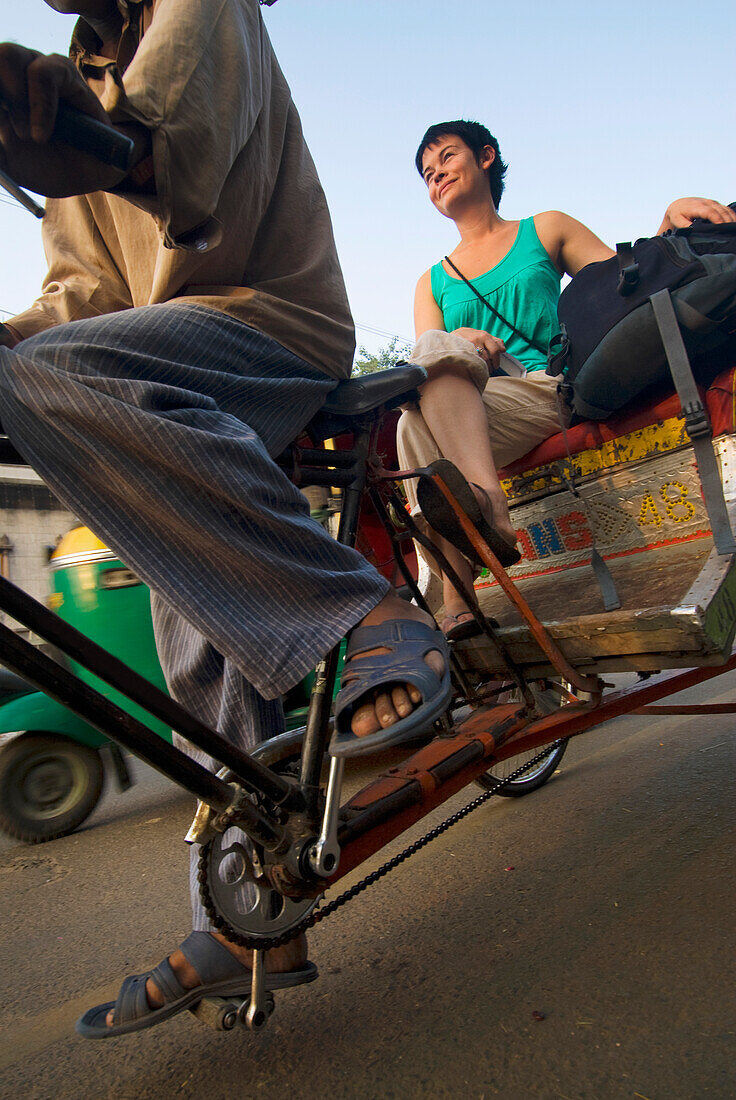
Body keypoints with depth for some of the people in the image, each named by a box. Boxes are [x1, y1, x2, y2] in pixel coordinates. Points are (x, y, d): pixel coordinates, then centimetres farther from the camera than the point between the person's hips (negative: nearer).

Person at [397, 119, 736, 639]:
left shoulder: (546, 230, 25)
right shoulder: (433, 282, 27)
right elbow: (427, 366, 10)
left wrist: (671, 220, -2)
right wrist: (456, 343, -14)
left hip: (558, 392, 0)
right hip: (467, 408, 0)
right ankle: (486, 502, -53)